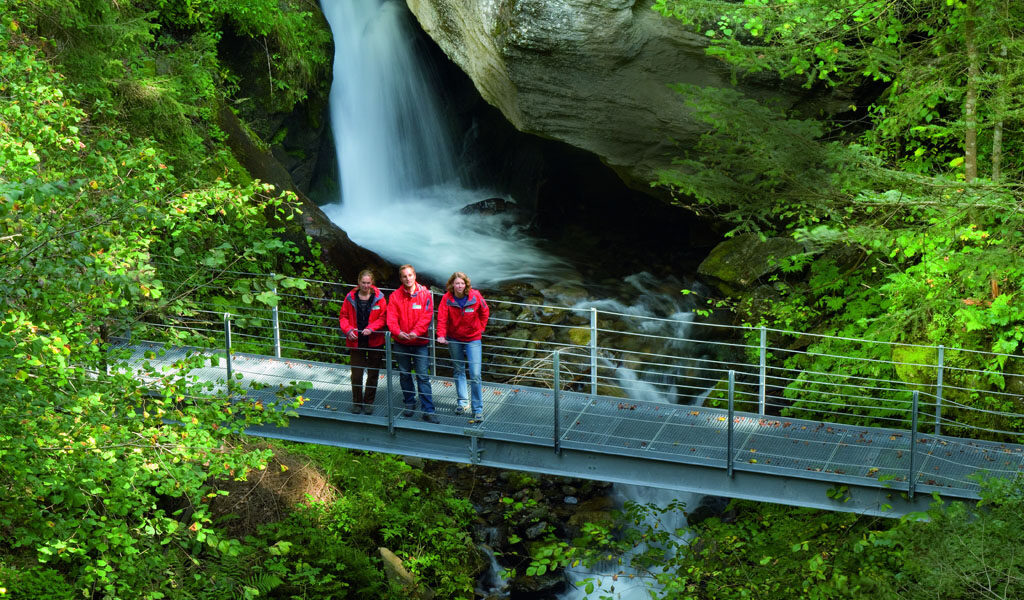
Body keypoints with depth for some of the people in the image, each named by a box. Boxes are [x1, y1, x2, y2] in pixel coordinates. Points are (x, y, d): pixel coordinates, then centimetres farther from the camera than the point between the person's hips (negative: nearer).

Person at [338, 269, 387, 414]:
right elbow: (343, 316, 6)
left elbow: (383, 317, -3)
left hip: (374, 341, 0)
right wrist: (348, 330, -11)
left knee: (373, 374, 9)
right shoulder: (350, 297, 0)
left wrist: (371, 328, -18)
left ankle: (369, 402, 23)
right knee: (356, 374, 1)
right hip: (356, 342, 0)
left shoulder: (378, 298, -3)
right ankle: (357, 402, 17)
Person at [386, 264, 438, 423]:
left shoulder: (425, 294, -2)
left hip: (420, 342, -2)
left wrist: (416, 332, -24)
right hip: (401, 343, 2)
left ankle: (428, 411, -5)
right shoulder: (395, 296, 1)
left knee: (423, 376, -5)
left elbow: (426, 316, -9)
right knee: (404, 374, 13)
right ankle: (410, 403, 31)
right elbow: (391, 318, -6)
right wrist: (397, 332, -25)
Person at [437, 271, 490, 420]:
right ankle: (463, 402, 29)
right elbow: (442, 318, -18)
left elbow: (485, 312, 4)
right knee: (458, 370, 14)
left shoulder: (475, 296, -14)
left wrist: (480, 328, 3)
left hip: (473, 339, -2)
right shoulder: (447, 298, -13)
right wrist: (441, 335, -31)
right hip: (454, 339, 2)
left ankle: (478, 409, -1)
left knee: (475, 374, -8)